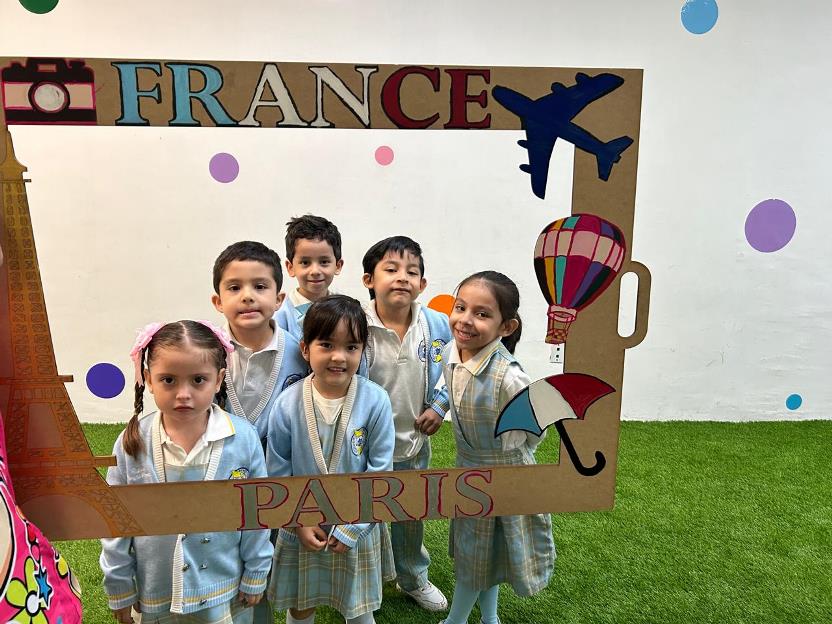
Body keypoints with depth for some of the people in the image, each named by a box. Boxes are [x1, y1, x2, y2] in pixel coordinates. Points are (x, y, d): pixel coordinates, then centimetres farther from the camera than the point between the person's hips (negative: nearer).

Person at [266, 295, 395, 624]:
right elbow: (278, 473, -4)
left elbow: (380, 472, -13)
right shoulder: (287, 404, -15)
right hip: (300, 529, 1)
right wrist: (297, 522, -7)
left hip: (357, 530, -1)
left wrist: (351, 528, -12)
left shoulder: (375, 401, -19)